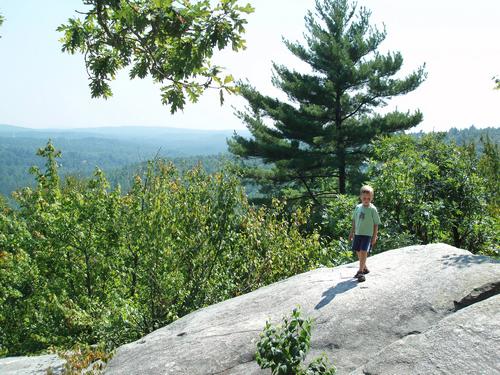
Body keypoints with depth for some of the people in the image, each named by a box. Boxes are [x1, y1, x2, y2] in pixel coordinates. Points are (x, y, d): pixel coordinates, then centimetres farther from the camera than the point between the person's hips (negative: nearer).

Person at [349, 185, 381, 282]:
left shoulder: (373, 209, -8)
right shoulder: (358, 207, 5)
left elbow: (376, 224, -5)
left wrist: (374, 237, -6)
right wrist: (352, 232, 16)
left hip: (367, 234, -6)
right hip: (358, 233, 6)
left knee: (363, 251, -16)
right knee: (358, 252, 12)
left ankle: (360, 271, -12)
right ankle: (364, 268, 31)